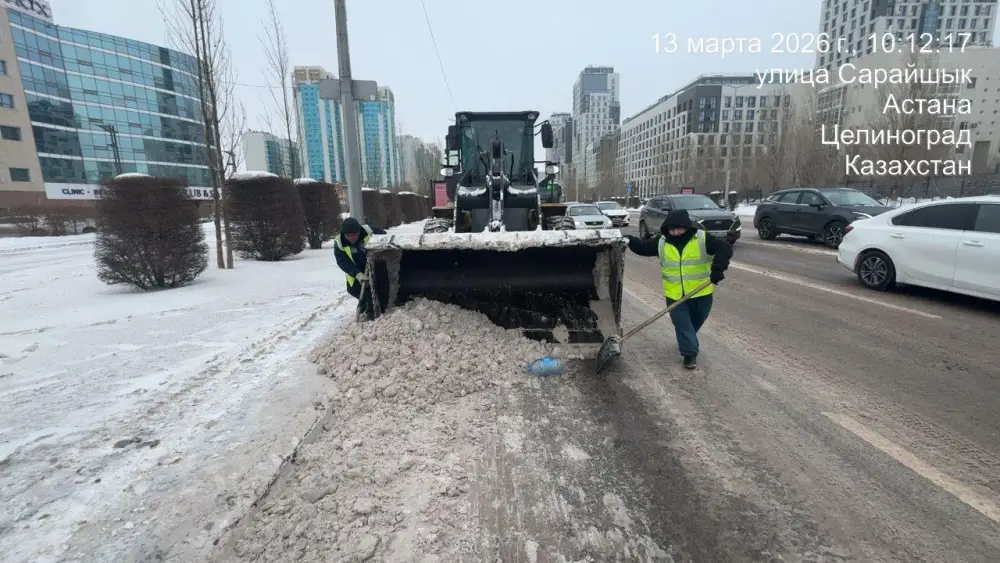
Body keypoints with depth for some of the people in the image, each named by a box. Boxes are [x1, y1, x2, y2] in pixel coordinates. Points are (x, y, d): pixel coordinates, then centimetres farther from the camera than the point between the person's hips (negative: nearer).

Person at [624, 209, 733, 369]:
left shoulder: (702, 239, -12)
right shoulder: (661, 242, -4)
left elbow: (725, 248, -16)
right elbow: (643, 247, 1)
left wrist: (717, 268, -31)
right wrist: (630, 240, -19)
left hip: (701, 292, 0)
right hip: (675, 294, 0)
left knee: (697, 320, 20)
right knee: (682, 324, 0)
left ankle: (686, 341, 48)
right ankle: (690, 353, 11)